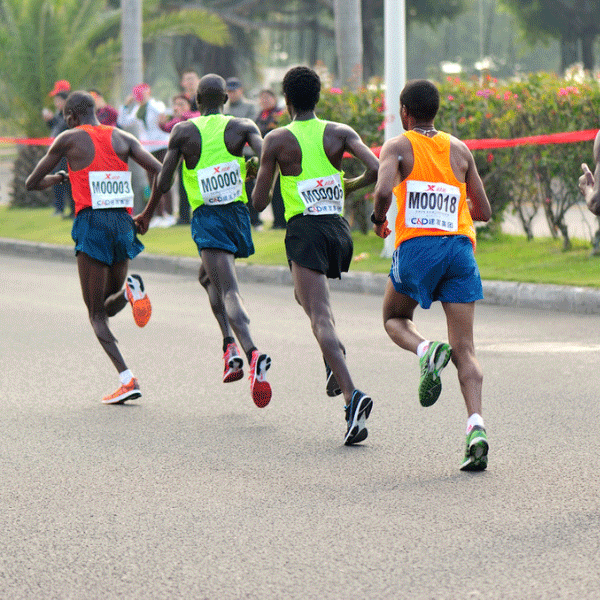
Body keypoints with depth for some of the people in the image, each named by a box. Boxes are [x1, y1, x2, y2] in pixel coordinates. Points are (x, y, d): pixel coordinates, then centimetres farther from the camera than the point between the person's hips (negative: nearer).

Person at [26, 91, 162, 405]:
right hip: (123, 223, 4)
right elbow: (159, 171, 3)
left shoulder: (69, 139, 4)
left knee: (96, 314, 0)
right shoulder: (122, 138, 14)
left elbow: (31, 183, 10)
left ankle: (127, 379, -18)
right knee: (108, 306, 22)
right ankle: (130, 289, -14)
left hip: (91, 223, -4)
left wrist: (56, 178, 31)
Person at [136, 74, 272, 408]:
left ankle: (251, 353, -38)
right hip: (238, 212, 3)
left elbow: (164, 182, 3)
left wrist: (148, 214, 17)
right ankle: (231, 343, 11)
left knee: (228, 291, -14)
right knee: (208, 277, 27)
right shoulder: (243, 127, 7)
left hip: (206, 217, -3)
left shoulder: (183, 132, 4)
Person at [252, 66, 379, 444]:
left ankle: (352, 394, -33)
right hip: (339, 228, 5)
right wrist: (350, 185, 13)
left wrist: (261, 175, 23)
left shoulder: (277, 140, 0)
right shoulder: (340, 133, 7)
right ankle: (336, 356, 9)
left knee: (321, 319, -14)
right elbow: (376, 169, -8)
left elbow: (259, 202, 1)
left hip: (305, 229, -5)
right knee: (308, 294, 32)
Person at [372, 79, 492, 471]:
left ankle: (427, 351, -10)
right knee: (465, 349, 1)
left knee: (395, 318, 24)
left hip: (417, 245, -3)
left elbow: (384, 191, -15)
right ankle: (476, 426, -19)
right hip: (460, 247, 3)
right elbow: (484, 212, 18)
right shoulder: (460, 150, 16)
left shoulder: (398, 147, 4)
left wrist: (378, 220, 5)